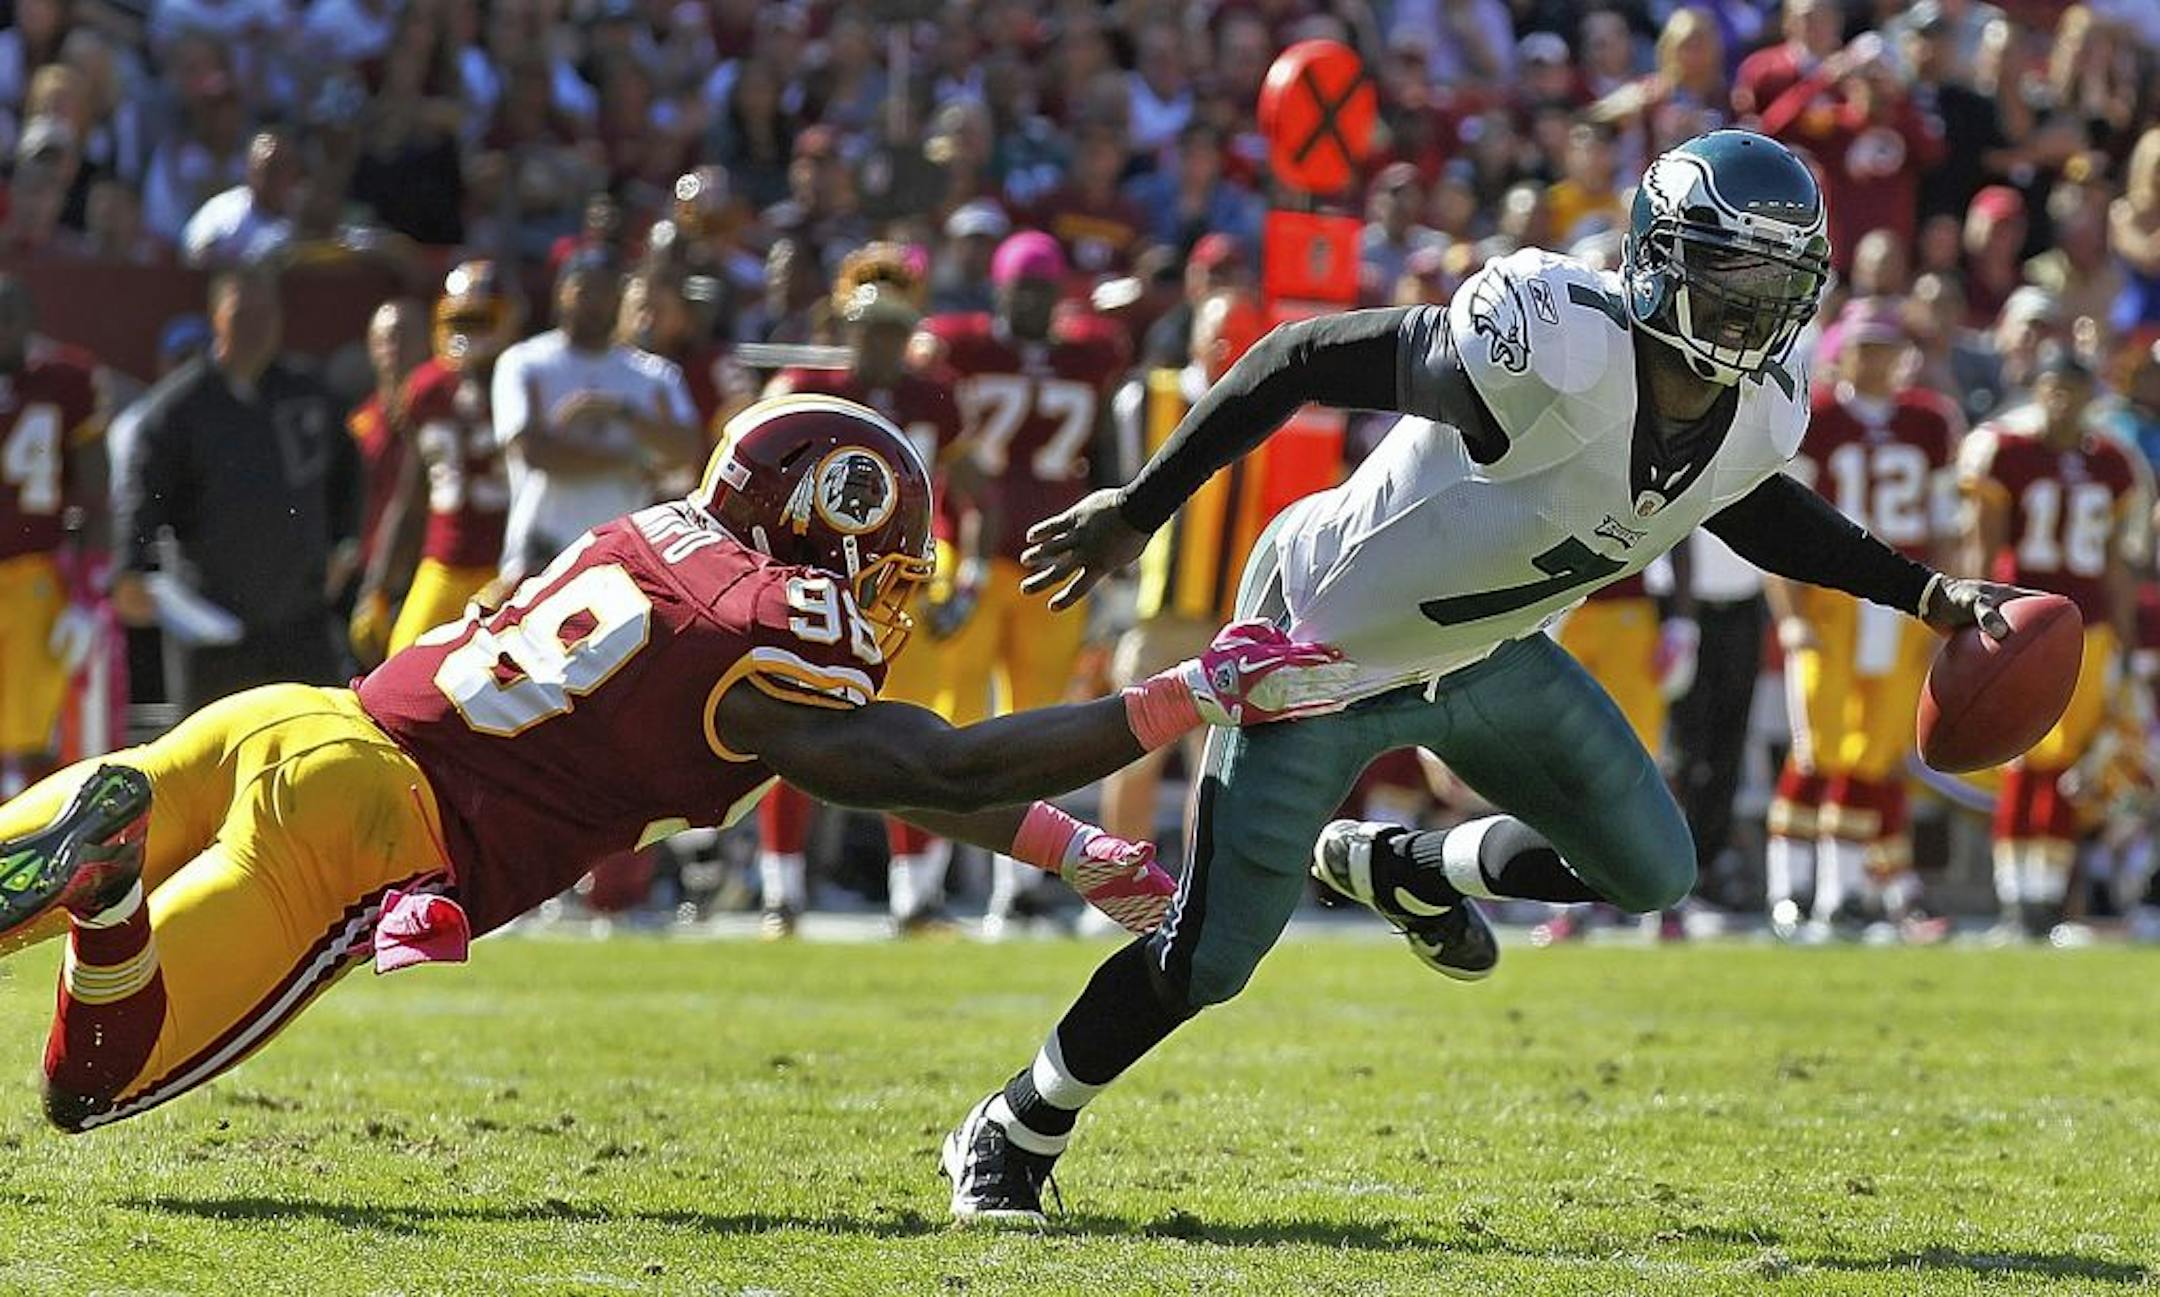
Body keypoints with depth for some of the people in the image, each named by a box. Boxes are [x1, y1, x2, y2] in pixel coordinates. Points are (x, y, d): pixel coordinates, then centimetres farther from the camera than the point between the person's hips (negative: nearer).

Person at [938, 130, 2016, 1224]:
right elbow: (1305, 358, -27)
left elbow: (1751, 508, 14)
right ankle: (1011, 1138, 20)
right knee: (1209, 957, -4)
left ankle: (1397, 871, 35)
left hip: (1480, 652, 7)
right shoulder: (1554, 354, -37)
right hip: (1325, 647, -7)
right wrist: (1138, 510, -22)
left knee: (1649, 873, 10)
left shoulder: (1760, 416, -13)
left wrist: (1924, 593, 9)